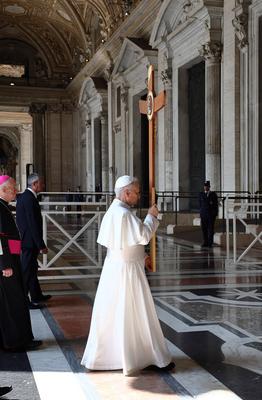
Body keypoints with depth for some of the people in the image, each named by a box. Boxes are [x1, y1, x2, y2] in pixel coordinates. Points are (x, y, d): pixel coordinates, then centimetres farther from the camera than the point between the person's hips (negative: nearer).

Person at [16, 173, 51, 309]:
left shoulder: (23, 196, 11)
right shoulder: (30, 198, -20)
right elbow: (33, 224, -24)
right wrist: (41, 245, -21)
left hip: (25, 239, 10)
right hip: (30, 241, -10)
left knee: (31, 268, 20)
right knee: (27, 271, -1)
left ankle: (37, 296, 34)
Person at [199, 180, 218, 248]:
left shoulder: (213, 194, 4)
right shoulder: (201, 194, 10)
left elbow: (216, 204, 4)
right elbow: (200, 204, 11)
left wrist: (215, 213, -2)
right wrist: (201, 212, 3)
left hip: (211, 214, -2)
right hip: (203, 214, 2)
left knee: (211, 229, -2)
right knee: (204, 229, 1)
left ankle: (210, 243, 2)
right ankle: (205, 242, 7)